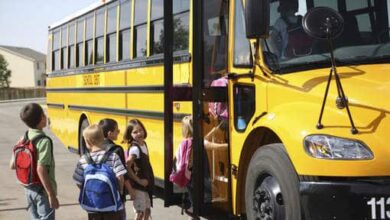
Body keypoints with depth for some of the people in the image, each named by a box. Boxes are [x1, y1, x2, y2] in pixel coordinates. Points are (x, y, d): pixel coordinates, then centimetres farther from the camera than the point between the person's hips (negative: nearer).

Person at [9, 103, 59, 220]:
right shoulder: (44, 141, -21)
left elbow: (12, 165, 5)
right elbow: (41, 169, -28)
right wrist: (52, 195, -26)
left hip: (28, 188, 7)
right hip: (42, 189, -7)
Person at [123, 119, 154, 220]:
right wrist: (138, 180, -20)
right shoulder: (134, 148, -20)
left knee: (147, 210, 16)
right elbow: (127, 167, -27)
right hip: (138, 186, -8)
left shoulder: (144, 144, 6)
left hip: (147, 184, 8)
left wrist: (149, 181, 8)